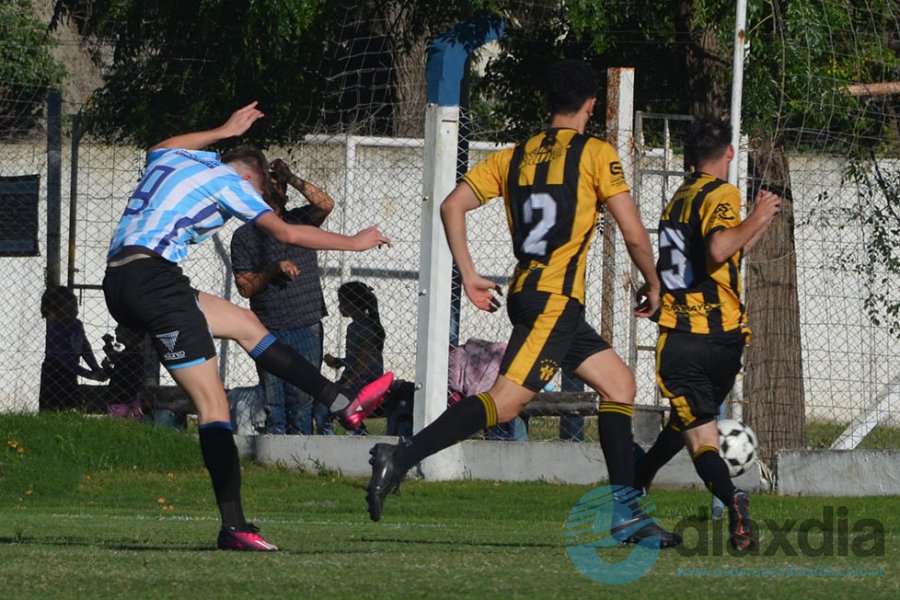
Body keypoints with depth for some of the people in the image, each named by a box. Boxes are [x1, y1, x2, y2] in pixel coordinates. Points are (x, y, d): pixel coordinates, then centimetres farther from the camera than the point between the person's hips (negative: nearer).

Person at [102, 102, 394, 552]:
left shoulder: (167, 158, 23)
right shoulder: (228, 180, 3)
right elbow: (286, 233, 2)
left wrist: (225, 131, 58)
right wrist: (355, 243, 15)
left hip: (119, 284, 9)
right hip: (152, 275, -9)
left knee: (244, 323, 21)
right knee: (213, 406, -9)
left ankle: (343, 405, 24)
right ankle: (234, 527, -16)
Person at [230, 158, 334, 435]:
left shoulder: (300, 221, 10)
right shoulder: (244, 236, 7)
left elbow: (326, 204, -11)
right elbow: (245, 287, 1)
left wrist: (292, 179, -14)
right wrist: (274, 271, -15)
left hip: (306, 326, 0)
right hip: (268, 329, 0)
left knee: (302, 398, -5)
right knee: (273, 400, 0)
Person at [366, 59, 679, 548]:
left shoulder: (514, 157, 15)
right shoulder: (596, 155, -1)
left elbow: (452, 206, 7)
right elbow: (634, 235, -3)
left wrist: (469, 276, 10)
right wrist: (653, 286, 14)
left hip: (526, 290, 8)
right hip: (556, 300, -8)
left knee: (619, 383, 16)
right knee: (506, 400, -17)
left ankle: (626, 514, 13)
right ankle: (402, 458, -30)